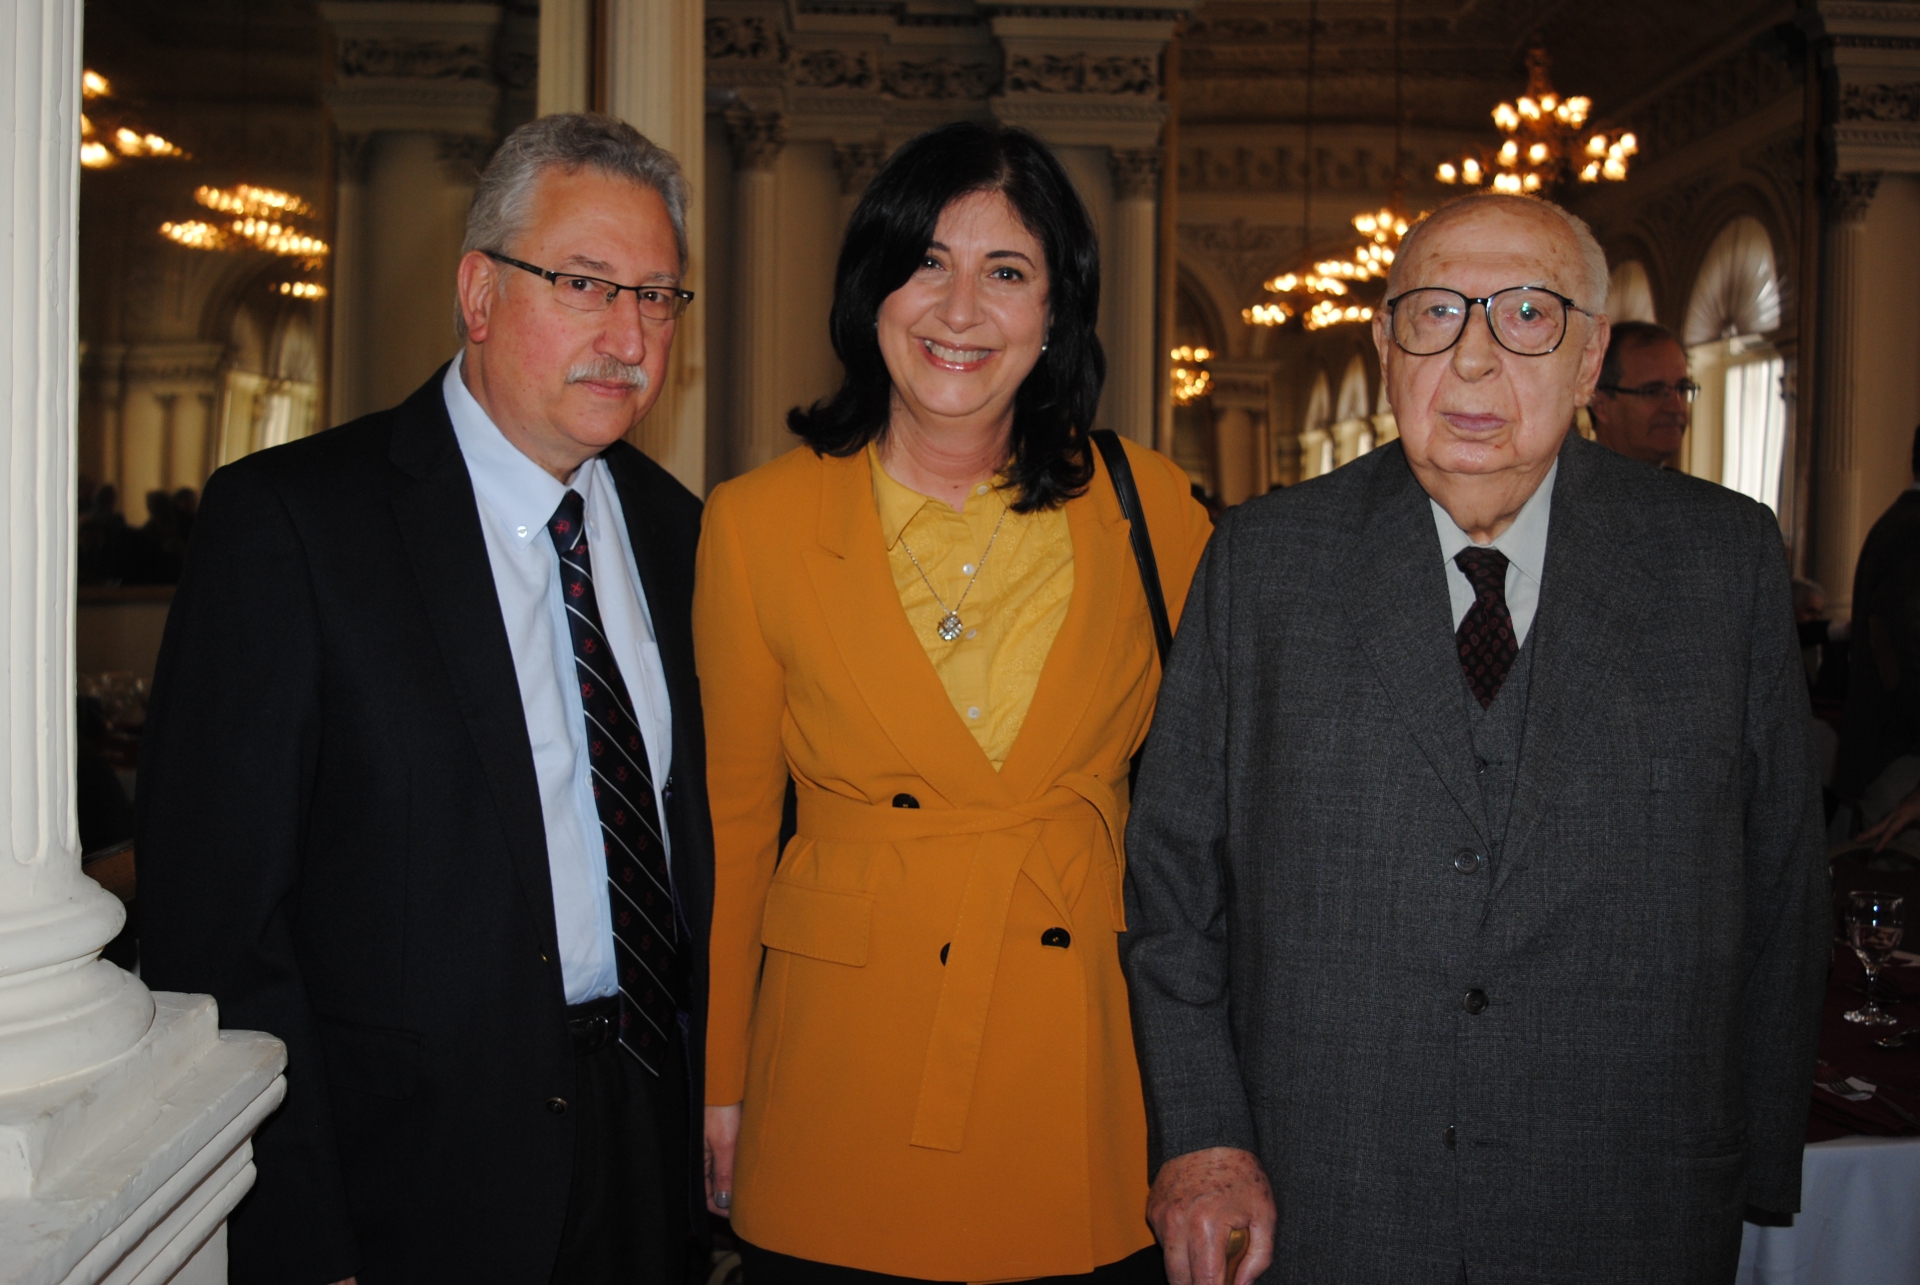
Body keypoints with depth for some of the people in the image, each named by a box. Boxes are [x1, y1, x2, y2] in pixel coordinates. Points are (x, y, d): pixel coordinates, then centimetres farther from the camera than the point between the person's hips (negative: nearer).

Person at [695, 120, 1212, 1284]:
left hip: (1090, 1089, 1)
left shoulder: (1152, 510, -2)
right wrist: (720, 1087, 6)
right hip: (841, 1100, 0)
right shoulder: (758, 522, -4)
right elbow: (734, 820, 3)